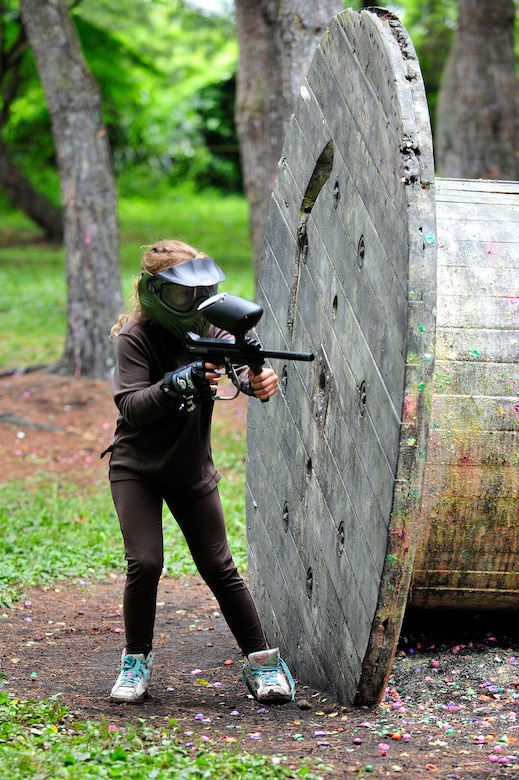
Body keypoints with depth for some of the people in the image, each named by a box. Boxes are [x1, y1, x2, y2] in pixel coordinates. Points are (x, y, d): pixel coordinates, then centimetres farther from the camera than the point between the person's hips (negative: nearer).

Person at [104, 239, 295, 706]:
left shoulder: (210, 330, -6)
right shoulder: (136, 338, -16)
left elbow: (242, 365, -22)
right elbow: (131, 408, -26)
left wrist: (261, 382, -46)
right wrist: (179, 383, -41)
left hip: (192, 470, 3)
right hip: (136, 469, -3)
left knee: (220, 569, 2)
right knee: (145, 563, -15)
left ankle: (262, 662, 10)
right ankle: (137, 661, 4)